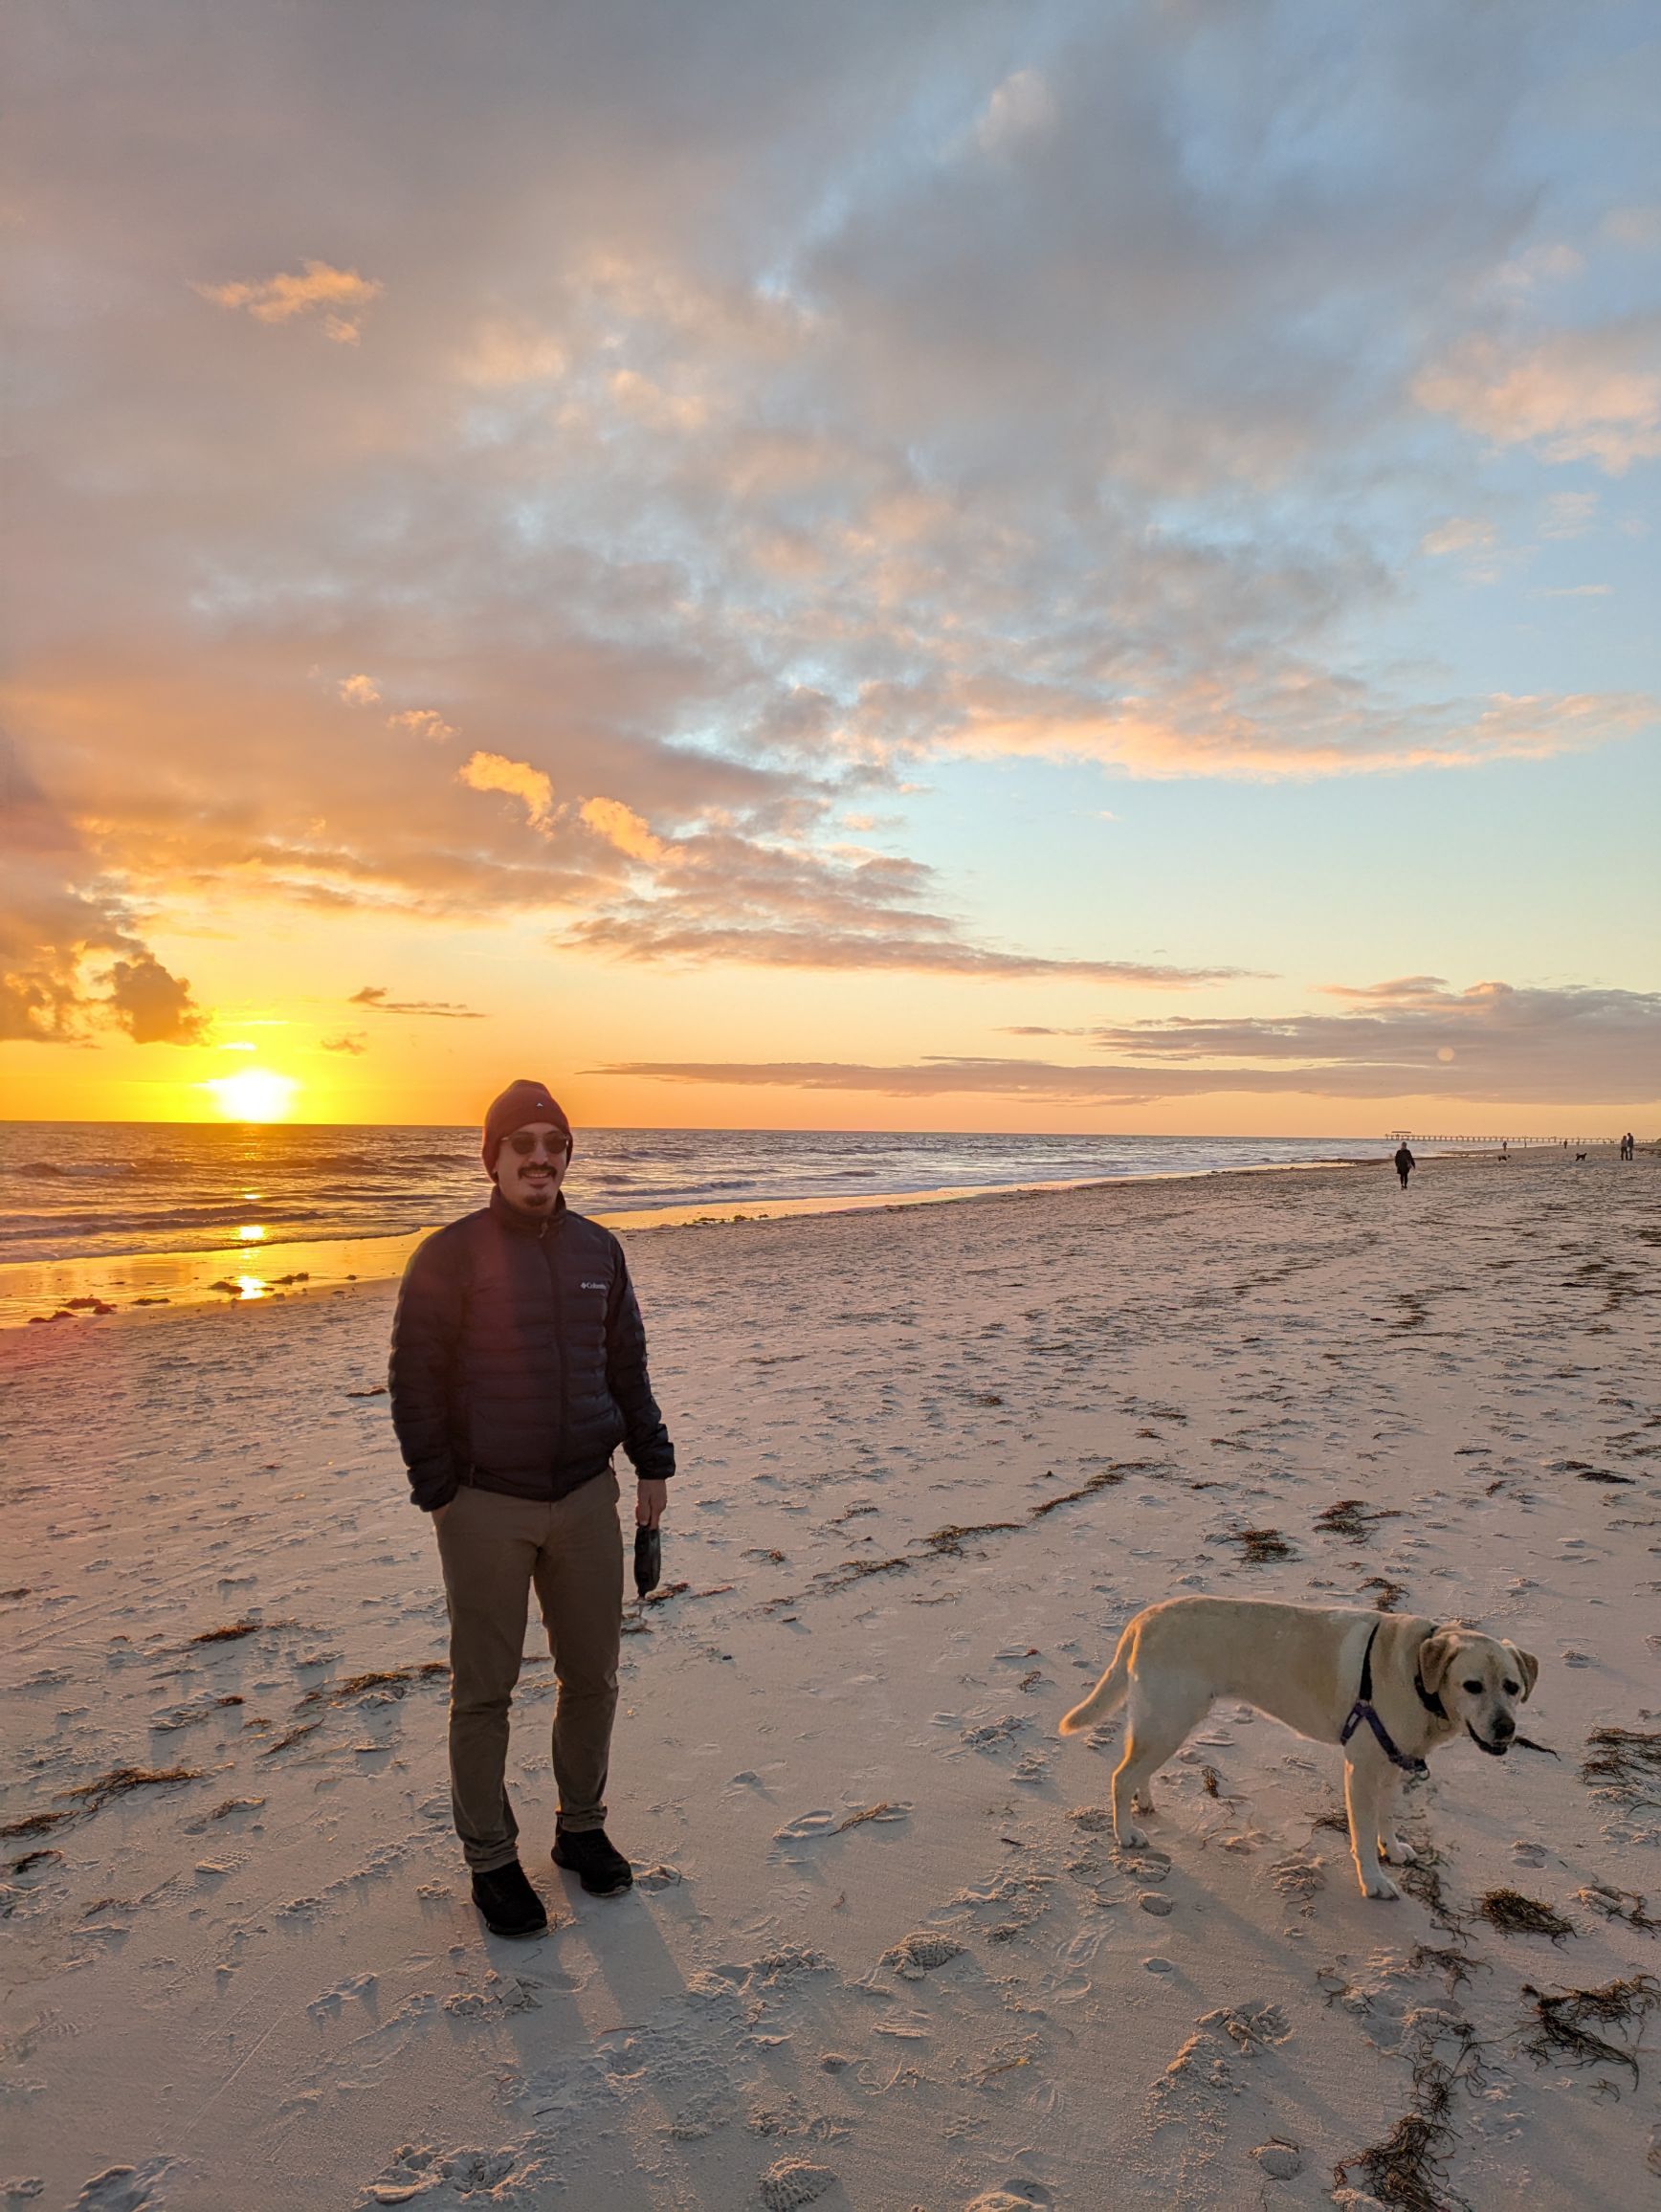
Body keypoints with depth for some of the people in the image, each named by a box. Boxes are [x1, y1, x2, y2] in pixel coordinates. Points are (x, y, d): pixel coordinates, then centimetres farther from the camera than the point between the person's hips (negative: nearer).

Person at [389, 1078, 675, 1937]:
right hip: (486, 1506, -4)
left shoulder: (599, 1251, 5)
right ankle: (489, 1859, 26)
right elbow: (414, 1382, -7)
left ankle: (582, 1826, 35)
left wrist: (653, 1464, 10)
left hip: (586, 1496, 4)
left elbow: (627, 1366, 13)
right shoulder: (449, 1256, -8)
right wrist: (439, 1490, -10)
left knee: (592, 1677, 14)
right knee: (485, 1690, 8)